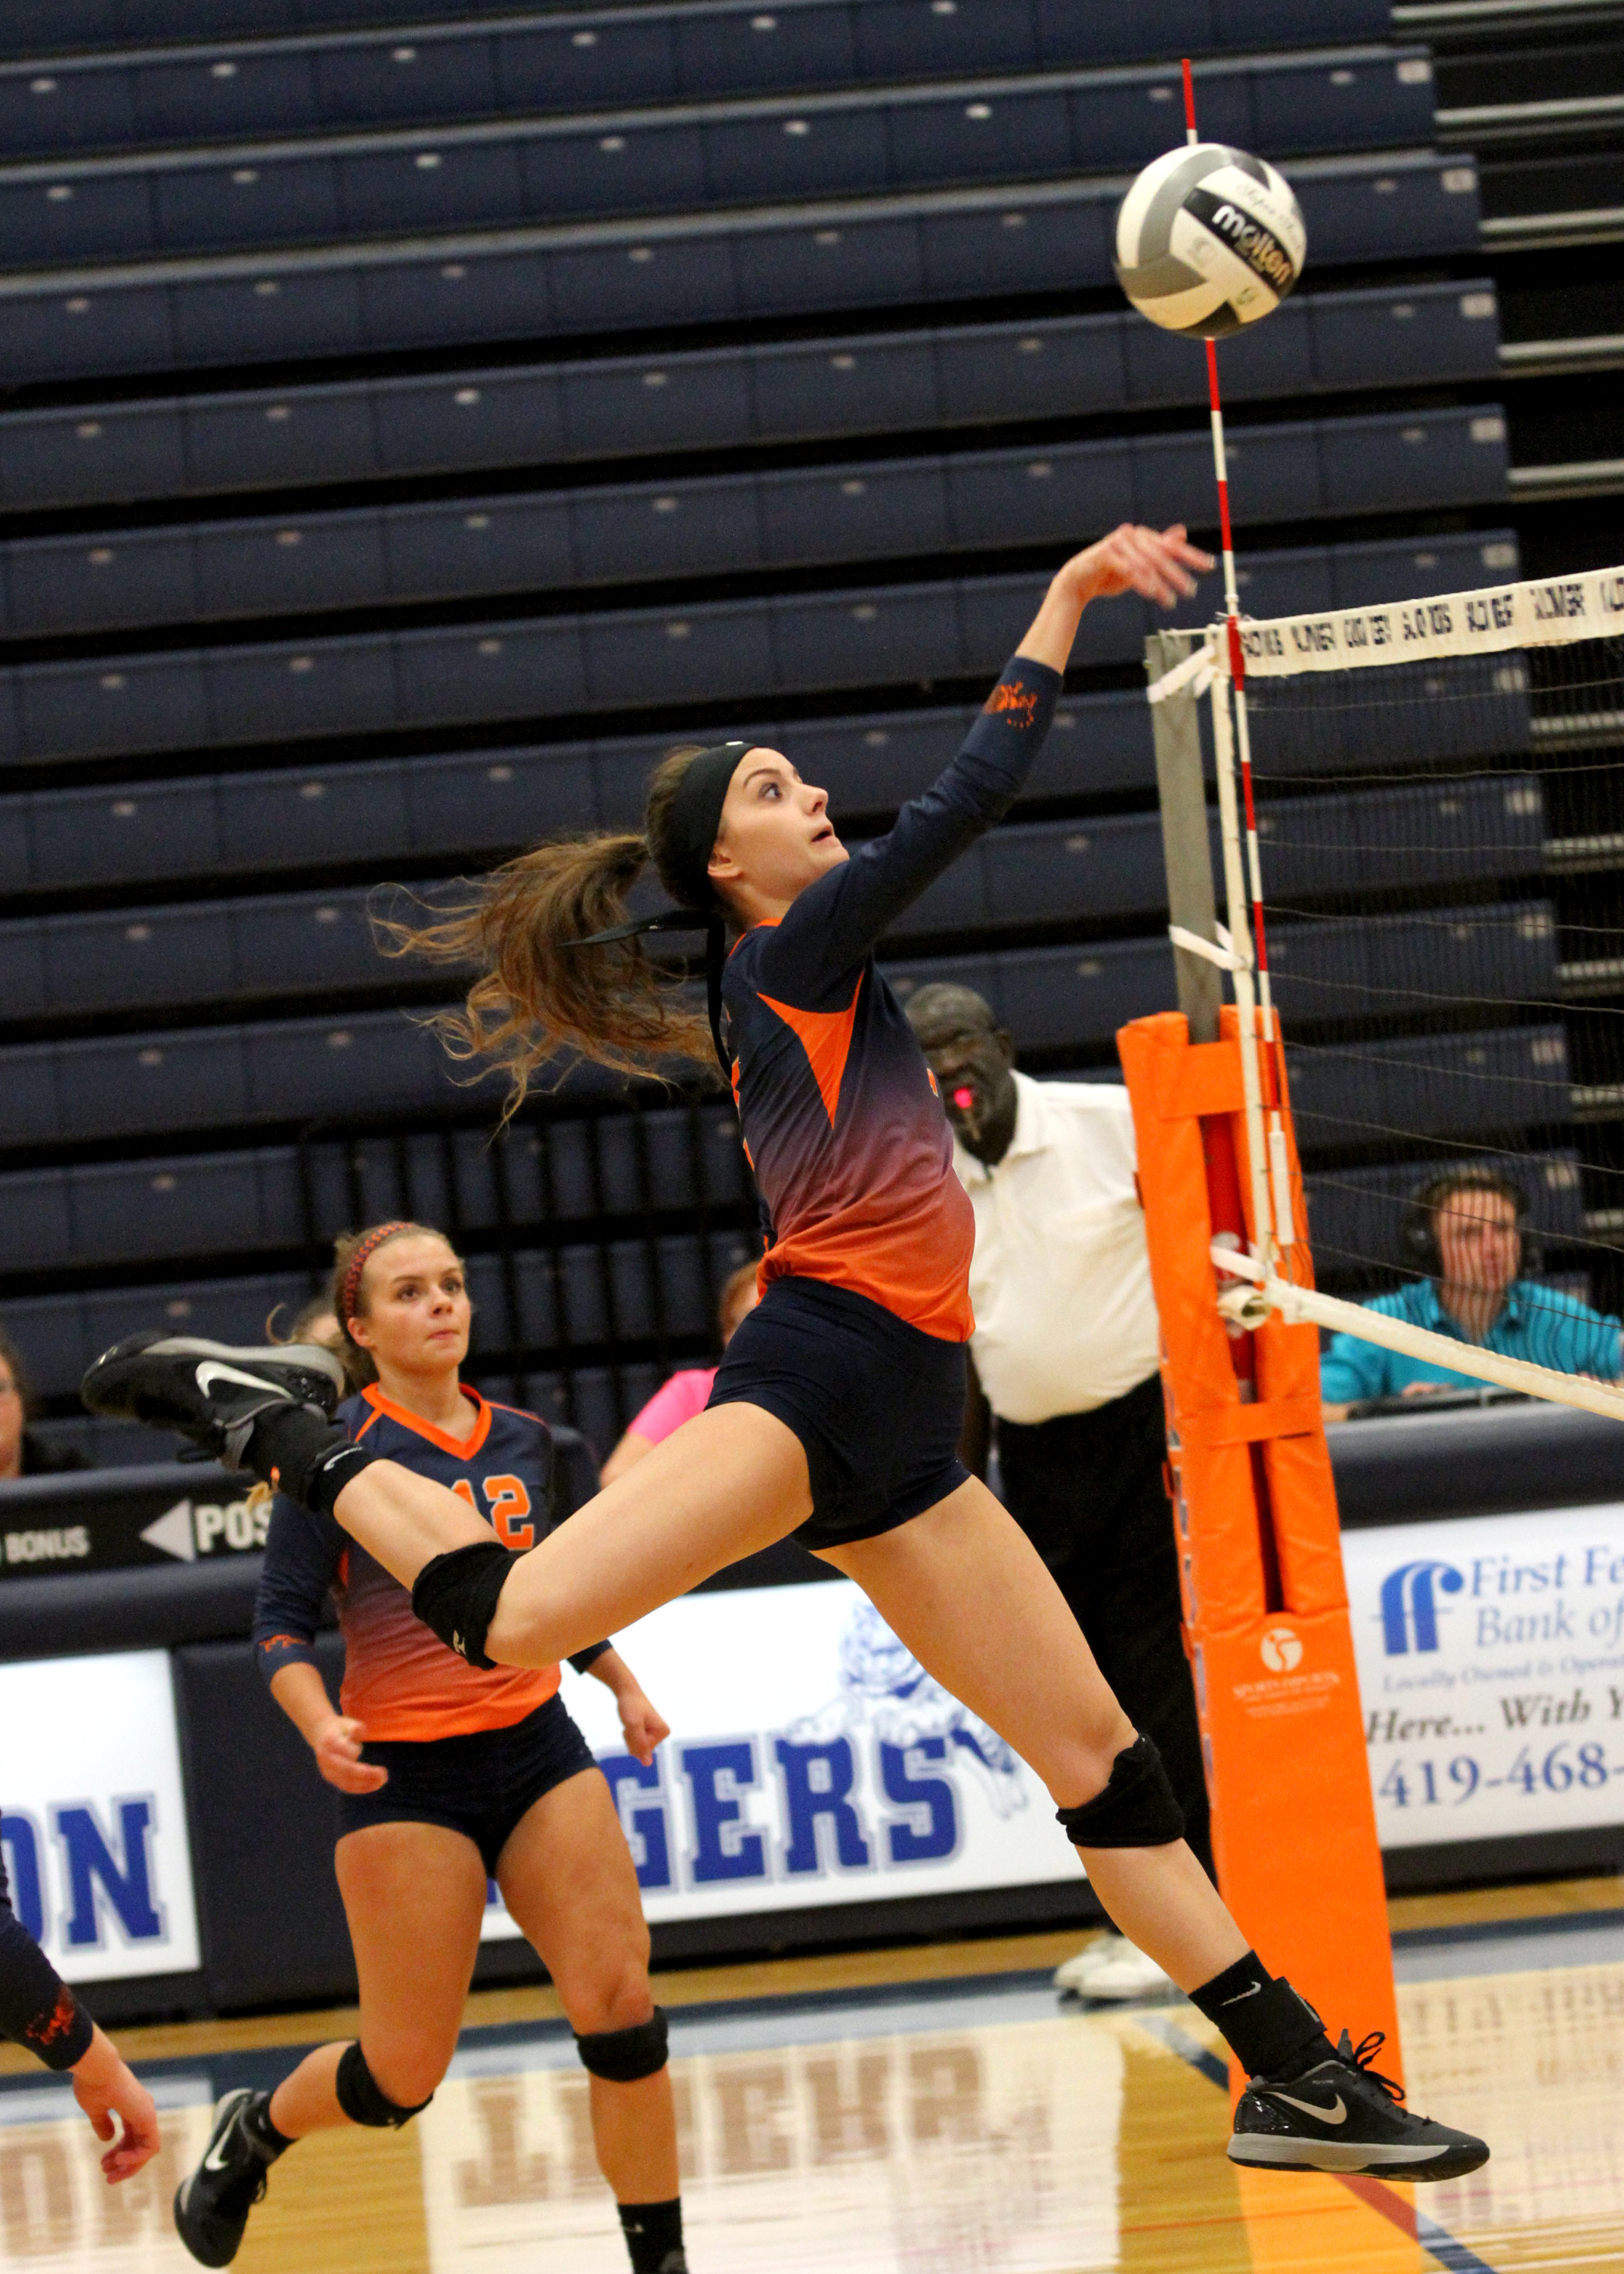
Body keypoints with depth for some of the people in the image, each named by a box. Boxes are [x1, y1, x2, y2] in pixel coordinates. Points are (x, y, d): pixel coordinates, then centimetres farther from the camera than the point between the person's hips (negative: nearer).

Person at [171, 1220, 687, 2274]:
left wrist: (622, 1679, 16)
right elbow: (281, 1620, -8)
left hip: (539, 1750, 5)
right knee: (405, 2075, 0)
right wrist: (319, 1724, -25)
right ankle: (254, 2129, 31)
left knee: (622, 2010, -9)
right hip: (406, 1774, -5)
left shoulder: (522, 1439, 9)